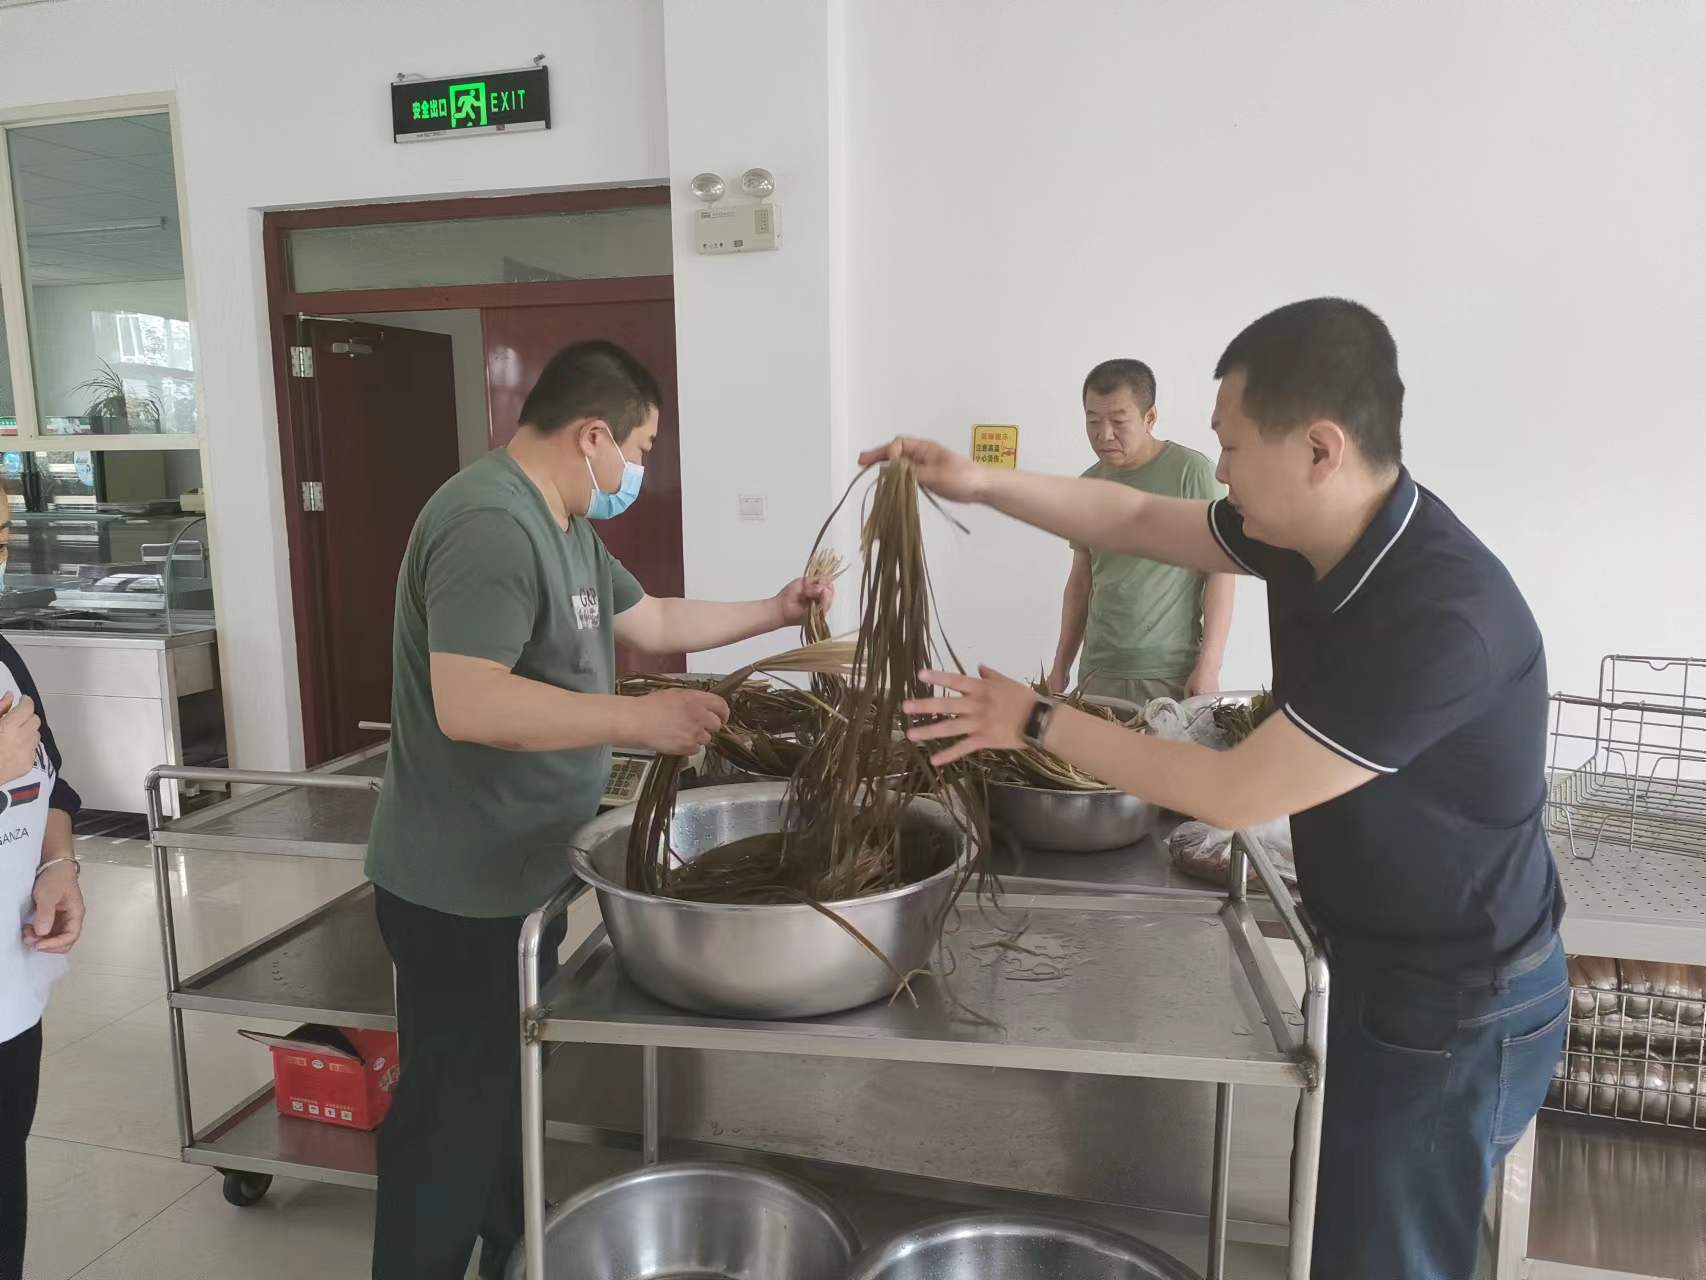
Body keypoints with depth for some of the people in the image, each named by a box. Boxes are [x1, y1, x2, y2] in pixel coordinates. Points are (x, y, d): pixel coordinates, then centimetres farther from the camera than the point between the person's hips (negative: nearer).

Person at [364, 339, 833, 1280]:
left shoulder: (562, 524, 10)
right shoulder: (492, 525, -24)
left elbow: (649, 621, 19)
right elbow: (466, 704, -33)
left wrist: (775, 612, 16)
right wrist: (640, 720, -31)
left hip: (520, 877, 10)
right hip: (462, 894, -10)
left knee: (514, 1097, 24)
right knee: (456, 1116, 6)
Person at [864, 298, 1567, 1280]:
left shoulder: (1443, 619, -34)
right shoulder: (1318, 535, -7)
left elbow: (1231, 795, -29)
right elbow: (1138, 521, 6)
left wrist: (1037, 722, -20)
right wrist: (981, 483, -5)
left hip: (1458, 1004, -8)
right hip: (1376, 962, 8)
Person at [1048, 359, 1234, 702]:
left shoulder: (1190, 472, -8)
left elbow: (1220, 570, -8)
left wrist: (1209, 665, -13)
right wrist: (1061, 666, 14)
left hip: (1171, 673, -4)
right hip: (1096, 672, 5)